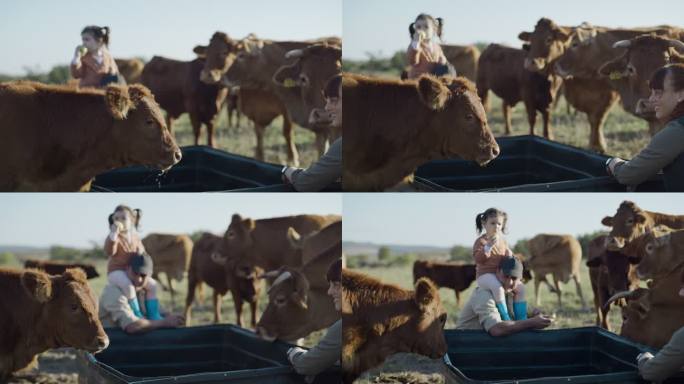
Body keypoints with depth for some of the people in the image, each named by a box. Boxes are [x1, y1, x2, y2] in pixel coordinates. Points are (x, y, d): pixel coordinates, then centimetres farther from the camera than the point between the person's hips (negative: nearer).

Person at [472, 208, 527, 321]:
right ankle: (506, 319, -29)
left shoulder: (502, 240, 13)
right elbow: (478, 259, -22)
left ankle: (521, 319, 5)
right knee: (498, 288, -37)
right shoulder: (481, 241, -10)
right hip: (485, 275, -8)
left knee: (520, 287, 0)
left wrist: (509, 254, 3)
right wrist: (488, 247, -33)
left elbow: (507, 253, 27)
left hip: (500, 274, 8)